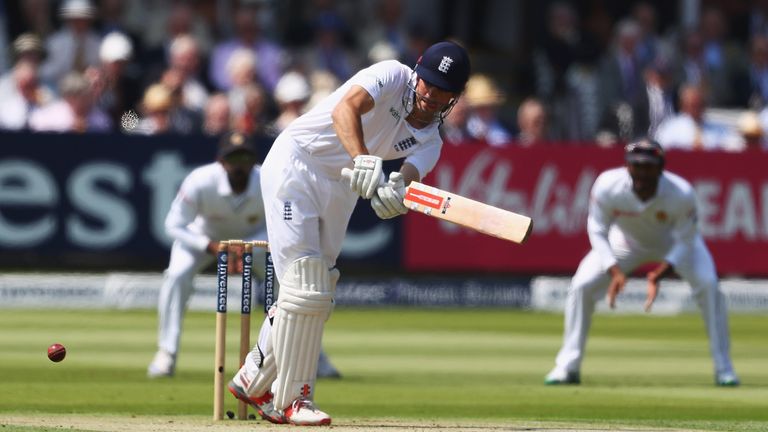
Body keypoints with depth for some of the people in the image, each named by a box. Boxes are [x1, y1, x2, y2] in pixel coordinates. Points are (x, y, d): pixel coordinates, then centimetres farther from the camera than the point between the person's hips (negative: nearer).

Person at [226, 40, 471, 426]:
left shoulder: (429, 142, 2)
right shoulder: (393, 76, -14)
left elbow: (410, 177, -18)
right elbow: (345, 108, -32)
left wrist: (396, 193, -43)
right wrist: (362, 159, -47)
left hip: (340, 191, 7)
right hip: (294, 166, -7)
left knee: (316, 293, 10)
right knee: (303, 283, -13)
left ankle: (253, 380, 28)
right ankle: (293, 398, -9)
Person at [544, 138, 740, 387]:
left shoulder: (682, 193, -36)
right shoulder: (607, 186, -33)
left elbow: (685, 241, -25)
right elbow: (597, 231, -20)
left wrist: (661, 273, -40)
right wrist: (614, 271, -34)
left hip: (674, 243, -1)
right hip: (625, 241, 1)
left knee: (708, 286, -23)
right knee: (581, 286, -14)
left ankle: (723, 369, -10)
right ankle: (567, 367, 0)